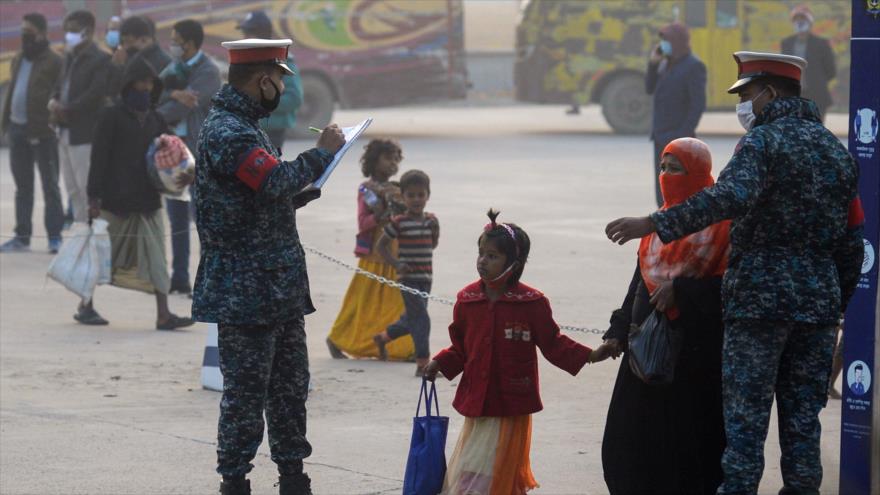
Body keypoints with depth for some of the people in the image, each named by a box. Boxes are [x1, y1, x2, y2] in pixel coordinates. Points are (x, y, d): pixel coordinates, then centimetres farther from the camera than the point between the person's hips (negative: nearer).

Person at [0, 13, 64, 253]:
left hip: (43, 132, -7)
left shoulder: (53, 62, -9)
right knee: (22, 186, 13)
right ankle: (22, 236, 19)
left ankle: (54, 237, 4)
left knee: (50, 186, 0)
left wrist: (51, 124, -20)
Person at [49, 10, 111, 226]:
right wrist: (55, 102, -4)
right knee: (73, 190, 13)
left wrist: (66, 111, -15)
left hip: (85, 135, -9)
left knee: (87, 189, -9)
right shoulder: (69, 57, 16)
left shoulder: (100, 60, -10)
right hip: (66, 133, 9)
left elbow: (95, 94, -18)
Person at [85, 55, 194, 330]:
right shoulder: (112, 117, -6)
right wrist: (94, 197, -14)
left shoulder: (155, 120, 11)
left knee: (156, 256, -3)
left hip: (147, 201, 5)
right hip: (115, 200, -5)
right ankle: (86, 306, 20)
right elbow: (99, 158, -9)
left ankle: (163, 314, -6)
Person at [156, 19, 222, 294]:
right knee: (177, 219, 11)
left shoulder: (208, 72, -11)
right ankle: (179, 278, 18)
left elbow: (180, 108, -17)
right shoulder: (174, 69, 13)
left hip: (199, 150, -8)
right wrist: (174, 94, -19)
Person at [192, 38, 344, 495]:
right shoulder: (225, 132, -17)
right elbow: (275, 181, -28)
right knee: (246, 389, -4)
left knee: (290, 384, 15)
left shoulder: (243, 126, 16)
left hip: (278, 287, 10)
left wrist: (311, 186, 11)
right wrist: (322, 153, -15)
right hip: (245, 290, -10)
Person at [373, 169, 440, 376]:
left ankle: (382, 337, 44)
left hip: (425, 277, 6)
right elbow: (381, 244, -2)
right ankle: (422, 364, -11)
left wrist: (435, 231, 1)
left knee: (411, 319, 18)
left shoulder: (430, 220, 6)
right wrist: (396, 264, -12)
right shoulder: (399, 222, -10)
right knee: (420, 318, -13)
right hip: (408, 278, -6)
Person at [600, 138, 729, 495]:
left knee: (688, 436, -4)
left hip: (696, 349, -6)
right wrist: (619, 330, 12)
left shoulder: (721, 223, -5)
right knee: (631, 434, 3)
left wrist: (681, 290, -19)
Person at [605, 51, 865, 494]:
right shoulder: (836, 150, 15)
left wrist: (653, 224, -30)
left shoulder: (763, 141, -8)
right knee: (803, 417, 9)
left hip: (759, 296, -6)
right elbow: (852, 238, 16)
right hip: (819, 301, 6)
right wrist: (838, 305, 23)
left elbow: (730, 197, -27)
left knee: (745, 414, -3)